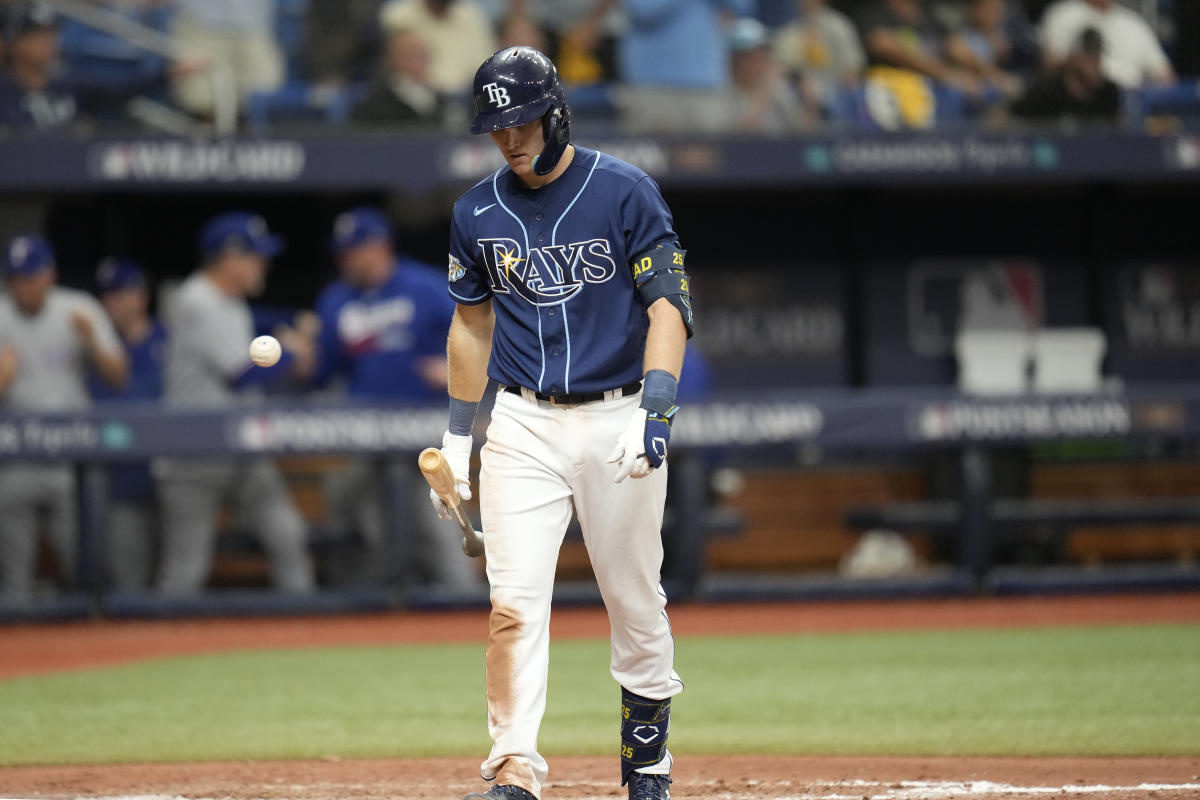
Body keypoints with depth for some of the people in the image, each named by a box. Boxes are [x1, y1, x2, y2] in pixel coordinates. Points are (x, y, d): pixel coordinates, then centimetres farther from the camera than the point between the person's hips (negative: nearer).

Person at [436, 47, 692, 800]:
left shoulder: (626, 192, -6)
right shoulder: (478, 213, 6)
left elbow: (669, 306, -9)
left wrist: (654, 413, -21)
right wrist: (457, 438, 16)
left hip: (617, 418, -2)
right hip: (523, 425, 2)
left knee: (636, 602, 5)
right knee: (514, 601, -11)